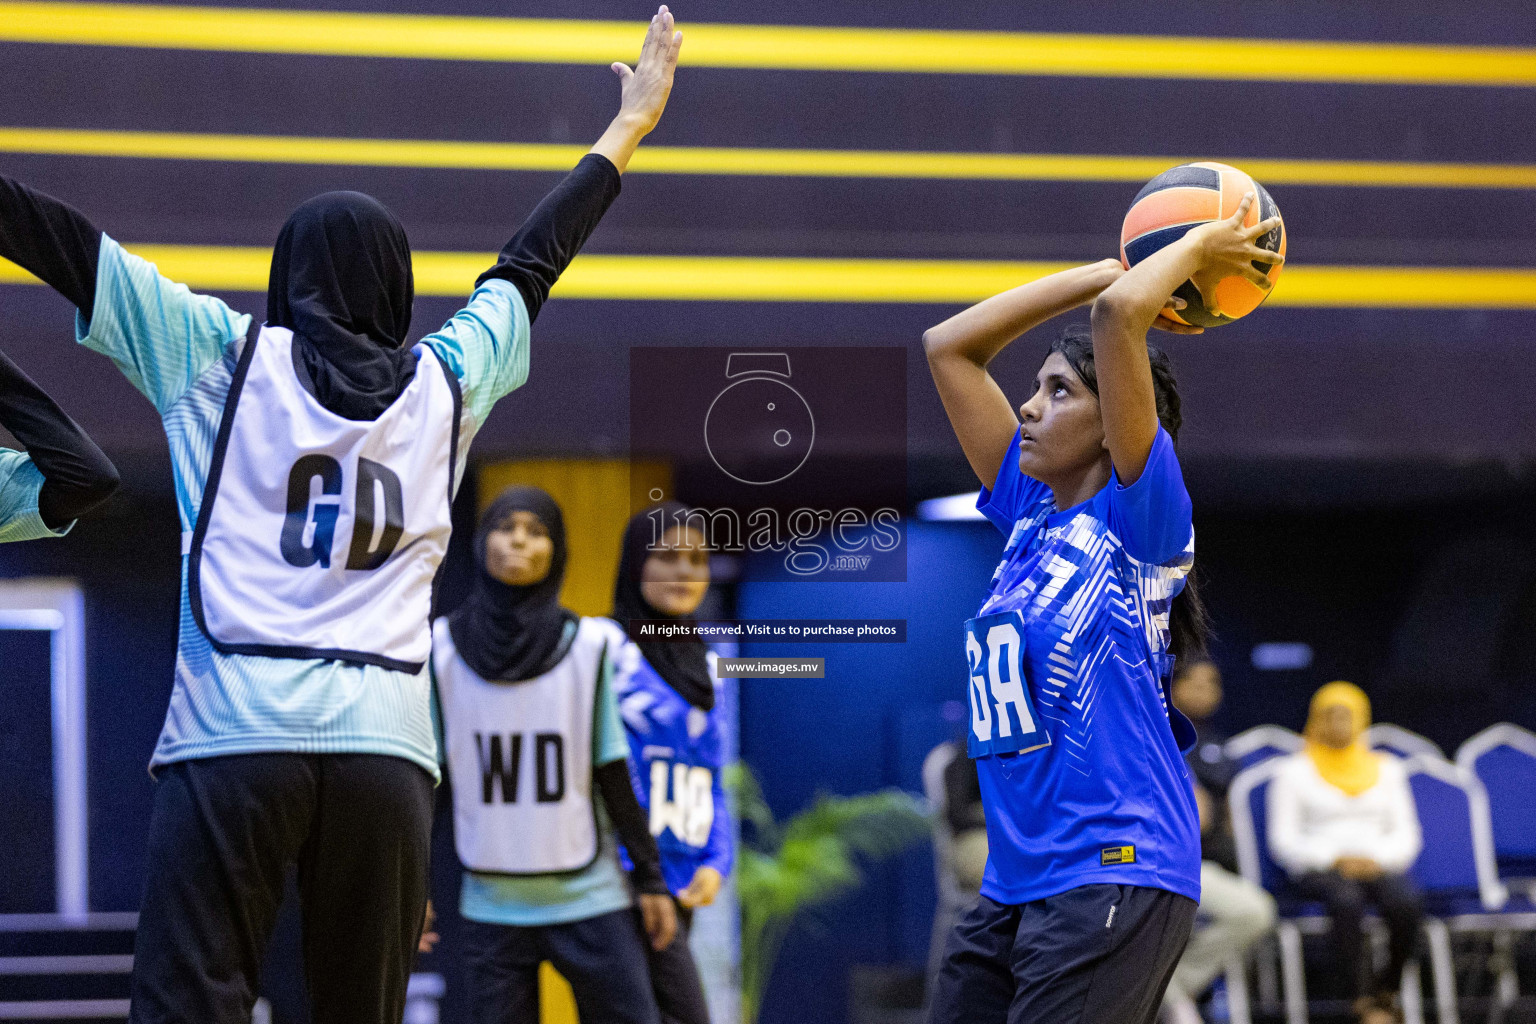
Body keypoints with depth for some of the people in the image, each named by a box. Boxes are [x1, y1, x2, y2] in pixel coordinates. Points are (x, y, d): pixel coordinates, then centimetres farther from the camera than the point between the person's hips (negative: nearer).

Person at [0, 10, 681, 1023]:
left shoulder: (223, 355, 7)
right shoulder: (445, 382, 14)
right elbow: (529, 266, 28)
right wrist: (629, 126, 43)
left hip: (232, 741, -2)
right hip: (387, 747, 3)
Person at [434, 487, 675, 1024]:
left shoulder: (591, 647, -1)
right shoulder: (442, 650, 0)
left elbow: (616, 778, 3)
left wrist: (651, 879, 2)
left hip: (591, 899, 0)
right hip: (492, 906, 0)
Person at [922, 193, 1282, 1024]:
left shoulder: (1142, 518, -5)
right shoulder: (1031, 514, 14)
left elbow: (1120, 314, -15)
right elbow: (949, 346, 18)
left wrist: (1200, 248, 1)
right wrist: (1112, 267, 19)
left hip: (1114, 877, -8)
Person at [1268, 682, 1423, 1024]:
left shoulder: (1386, 768, 21)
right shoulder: (1294, 771, 11)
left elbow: (1407, 835, 13)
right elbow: (1283, 841, 3)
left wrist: (1376, 858, -9)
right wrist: (1335, 859, -13)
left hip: (1379, 864, 2)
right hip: (1318, 868, -2)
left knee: (1406, 903, -33)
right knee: (1347, 900, -39)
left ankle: (1387, 989, -13)